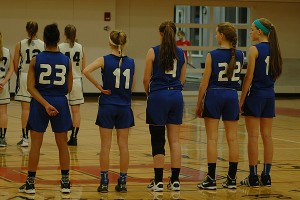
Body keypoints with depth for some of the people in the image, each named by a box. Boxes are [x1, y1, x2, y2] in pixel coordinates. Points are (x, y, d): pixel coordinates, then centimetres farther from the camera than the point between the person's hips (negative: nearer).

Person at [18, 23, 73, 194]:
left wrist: (45, 104, -15)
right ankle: (66, 182, 15)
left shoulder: (36, 60, -4)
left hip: (40, 103, -1)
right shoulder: (66, 61, 0)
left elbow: (31, 87, -10)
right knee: (62, 144, 11)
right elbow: (68, 88, 4)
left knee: (36, 144, 6)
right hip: (60, 103, 1)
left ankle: (30, 183, 9)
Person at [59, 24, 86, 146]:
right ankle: (74, 137, 6)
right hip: (76, 80, 2)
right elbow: (83, 68, 5)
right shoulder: (80, 48, 0)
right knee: (76, 111, 6)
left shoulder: (60, 47, -9)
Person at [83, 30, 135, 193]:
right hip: (125, 107, 2)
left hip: (107, 106, -2)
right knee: (123, 145, 7)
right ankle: (122, 182, 9)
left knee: (105, 146, 3)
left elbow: (86, 71, -23)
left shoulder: (104, 60, -8)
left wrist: (99, 86, -15)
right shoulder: (131, 62, 1)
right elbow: (132, 86, 8)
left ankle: (104, 182, 4)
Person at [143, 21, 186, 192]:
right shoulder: (181, 53, 6)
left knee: (158, 141, 1)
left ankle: (158, 181, 0)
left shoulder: (153, 52, -5)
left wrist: (148, 93, 17)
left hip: (158, 96, -4)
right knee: (175, 140, 6)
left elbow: (146, 79, -2)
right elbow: (182, 80, 10)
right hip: (176, 96, 4)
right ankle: (175, 180, 7)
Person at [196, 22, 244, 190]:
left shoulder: (213, 55, -10)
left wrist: (199, 104, 0)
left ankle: (211, 179, -3)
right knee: (232, 138, 7)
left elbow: (205, 83, -8)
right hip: (232, 96, 4)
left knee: (212, 138, -1)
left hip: (214, 95, -4)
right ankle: (232, 178, 12)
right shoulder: (240, 55, 1)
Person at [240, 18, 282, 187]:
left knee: (253, 136, -2)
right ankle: (266, 176, 10)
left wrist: (242, 100, -9)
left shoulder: (255, 50, -12)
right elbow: (277, 74, 14)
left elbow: (249, 77, -13)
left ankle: (253, 177, 0)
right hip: (270, 95, 7)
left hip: (255, 95, -7)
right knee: (267, 136, 8)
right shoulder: (274, 49, 8)